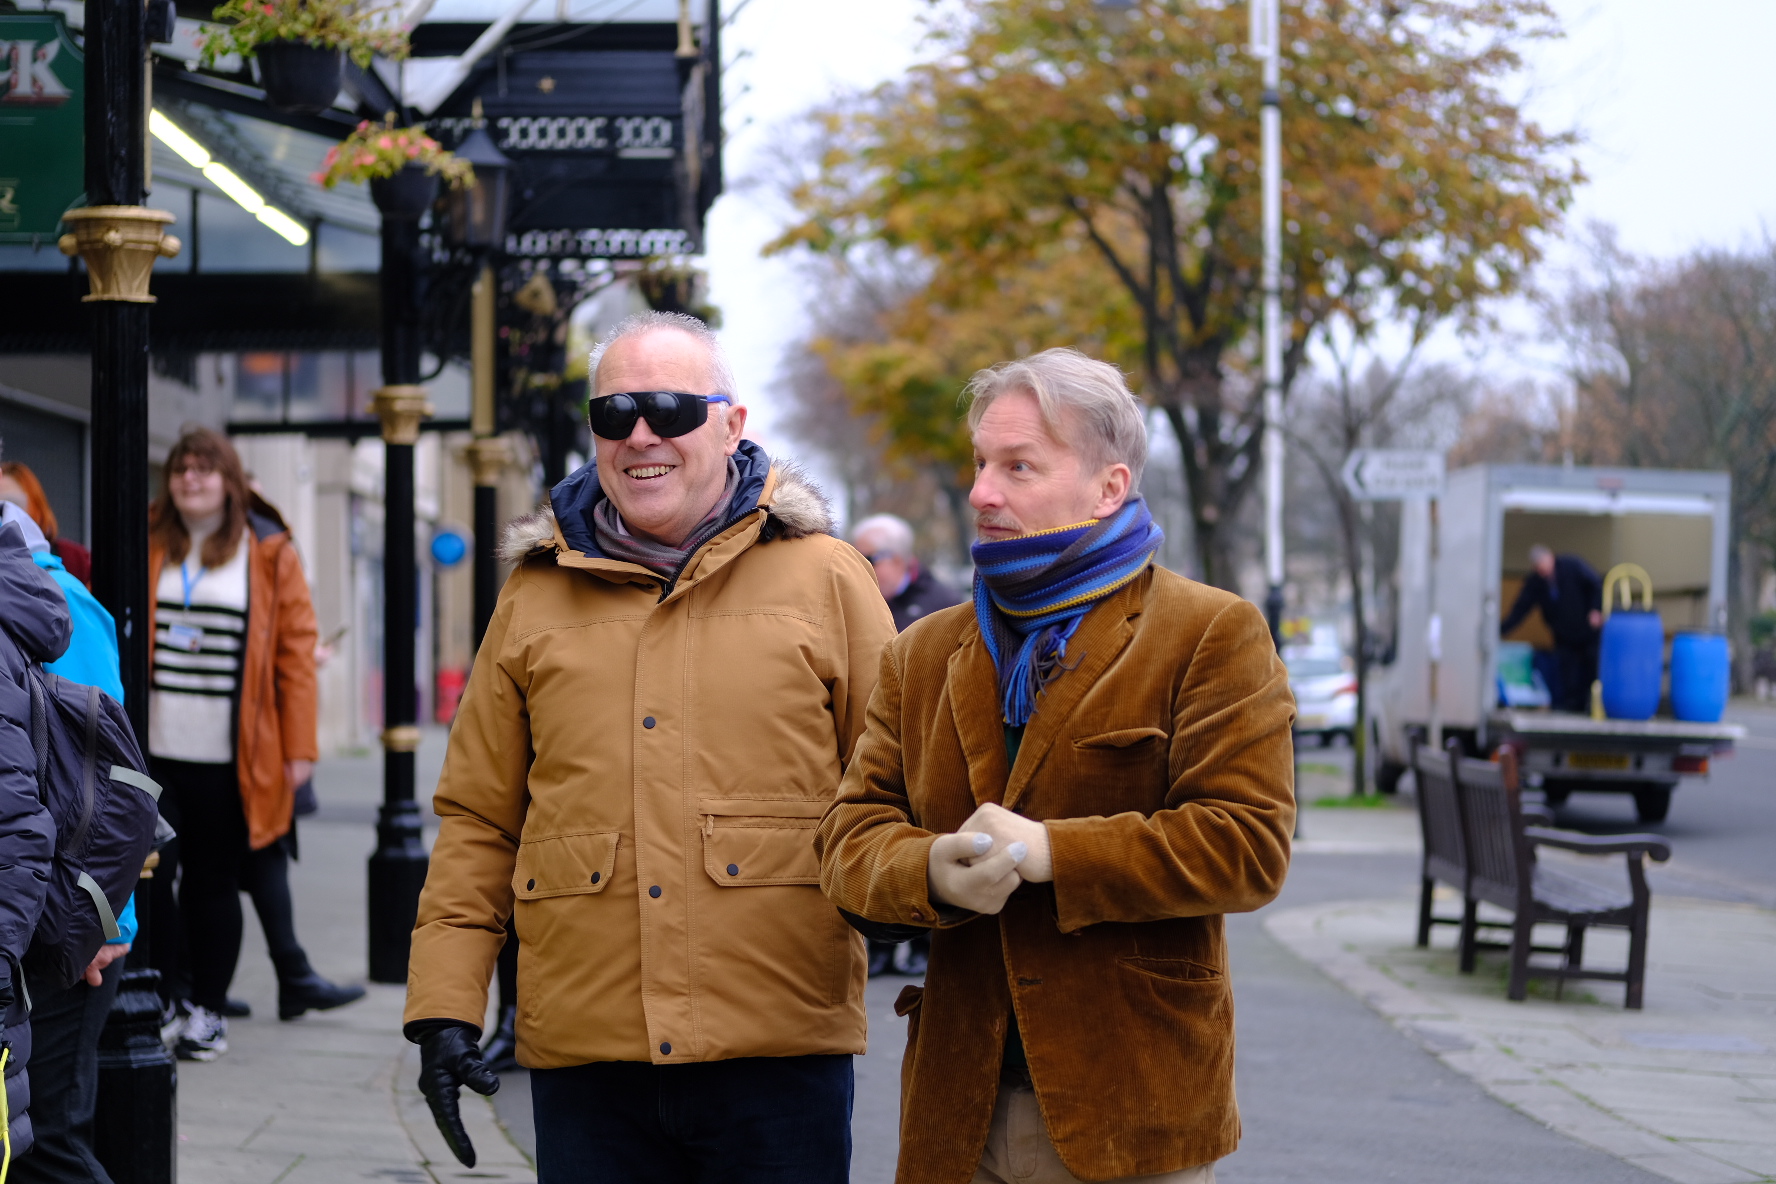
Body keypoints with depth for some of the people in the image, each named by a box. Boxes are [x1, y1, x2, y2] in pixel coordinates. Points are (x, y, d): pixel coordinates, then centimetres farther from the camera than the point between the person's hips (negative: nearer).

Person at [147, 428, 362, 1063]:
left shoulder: (269, 553, 3)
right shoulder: (147, 548, 9)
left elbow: (296, 651, 1)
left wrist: (299, 747, -4)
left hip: (233, 753, -2)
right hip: (158, 745, 2)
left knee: (214, 879, 3)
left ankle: (207, 1011, 12)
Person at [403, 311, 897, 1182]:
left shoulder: (823, 578, 5)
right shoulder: (535, 596, 11)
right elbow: (479, 820, 12)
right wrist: (444, 1003, 5)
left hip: (779, 1049, -2)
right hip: (584, 1055, 2)